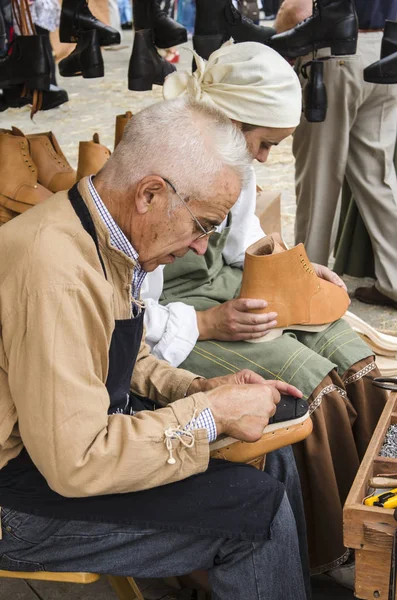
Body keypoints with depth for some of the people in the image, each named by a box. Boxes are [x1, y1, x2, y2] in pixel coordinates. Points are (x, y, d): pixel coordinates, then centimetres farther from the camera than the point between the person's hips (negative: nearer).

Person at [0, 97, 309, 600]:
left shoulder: (106, 235, 1)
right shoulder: (57, 271, -31)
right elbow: (75, 463, -31)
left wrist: (200, 389, -1)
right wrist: (211, 413, -22)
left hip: (71, 436, 10)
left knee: (270, 458, 7)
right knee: (258, 508, -15)